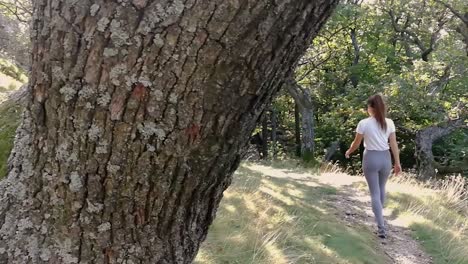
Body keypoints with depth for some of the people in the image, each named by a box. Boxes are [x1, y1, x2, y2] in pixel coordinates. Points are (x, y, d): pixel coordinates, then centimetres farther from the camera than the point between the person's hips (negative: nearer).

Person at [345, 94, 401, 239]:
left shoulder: (364, 123, -12)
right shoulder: (389, 122, -3)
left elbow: (356, 143, -2)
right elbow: (394, 144, -1)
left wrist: (348, 152, 18)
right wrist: (397, 163, 6)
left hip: (371, 158, -3)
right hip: (385, 158, 4)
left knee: (375, 193, 2)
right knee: (381, 188, 25)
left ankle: (381, 227, -5)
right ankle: (379, 215, 46)